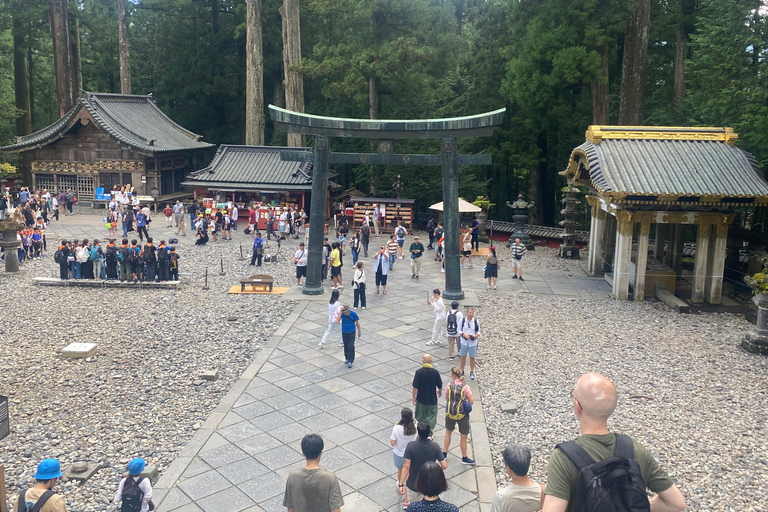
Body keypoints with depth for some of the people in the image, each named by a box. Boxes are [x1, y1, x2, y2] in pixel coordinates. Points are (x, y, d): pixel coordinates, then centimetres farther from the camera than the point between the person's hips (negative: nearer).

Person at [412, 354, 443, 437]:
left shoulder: (418, 372, -18)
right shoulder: (435, 372, -12)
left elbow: (415, 387, -15)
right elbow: (440, 386, -1)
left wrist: (414, 397, 0)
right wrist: (440, 391, 21)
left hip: (421, 399, 0)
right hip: (432, 399, 0)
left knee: (420, 417, 19)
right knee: (431, 416, 13)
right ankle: (429, 434, 11)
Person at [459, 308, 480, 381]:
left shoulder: (476, 321, -5)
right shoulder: (462, 320, -6)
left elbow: (478, 331, 4)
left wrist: (476, 336, -17)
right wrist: (464, 335, -18)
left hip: (473, 342, 0)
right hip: (464, 342, 0)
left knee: (472, 358, 8)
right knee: (463, 357, 11)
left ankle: (472, 372, 23)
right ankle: (462, 371, 29)